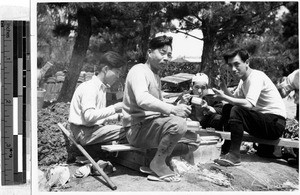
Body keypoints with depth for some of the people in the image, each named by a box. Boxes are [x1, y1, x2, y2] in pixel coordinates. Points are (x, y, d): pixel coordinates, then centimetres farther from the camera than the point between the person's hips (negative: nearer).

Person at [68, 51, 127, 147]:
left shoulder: (102, 88, 18)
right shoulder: (89, 87, -13)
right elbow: (89, 116, -25)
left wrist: (118, 116, 5)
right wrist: (113, 108, -21)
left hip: (94, 129, 9)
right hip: (85, 133, -9)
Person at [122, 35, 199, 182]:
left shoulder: (156, 76, 20)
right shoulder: (139, 70, -12)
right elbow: (142, 100, -31)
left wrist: (178, 107, 1)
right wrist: (172, 109, -40)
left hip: (153, 124, 9)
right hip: (138, 128, -9)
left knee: (192, 138, 8)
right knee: (178, 124, -32)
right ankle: (158, 163, -13)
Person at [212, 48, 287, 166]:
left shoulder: (256, 76, -17)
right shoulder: (243, 79, 13)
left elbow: (249, 104, -30)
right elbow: (235, 99, 8)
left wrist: (224, 97, -26)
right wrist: (224, 88, -8)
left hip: (276, 122, -9)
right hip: (262, 118, 9)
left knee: (237, 110, -27)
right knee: (227, 108, 8)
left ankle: (234, 156, -21)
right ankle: (226, 150, 9)